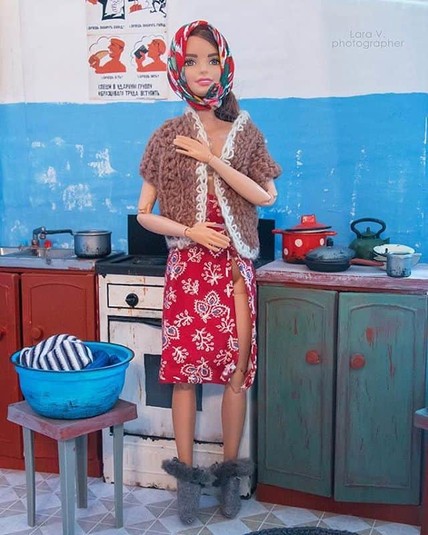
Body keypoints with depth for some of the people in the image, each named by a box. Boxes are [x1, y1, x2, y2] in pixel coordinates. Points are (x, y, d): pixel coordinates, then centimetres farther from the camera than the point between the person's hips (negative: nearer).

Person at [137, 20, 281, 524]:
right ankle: (187, 475, 15)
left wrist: (212, 160, -12)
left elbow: (266, 197, -5)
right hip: (187, 267, -1)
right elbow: (143, 213, 3)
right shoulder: (167, 136, 2)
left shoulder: (246, 132, 5)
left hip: (236, 267, 1)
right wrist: (189, 231, -13)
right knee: (183, 371, 1)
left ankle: (229, 472, 19)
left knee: (237, 370, 3)